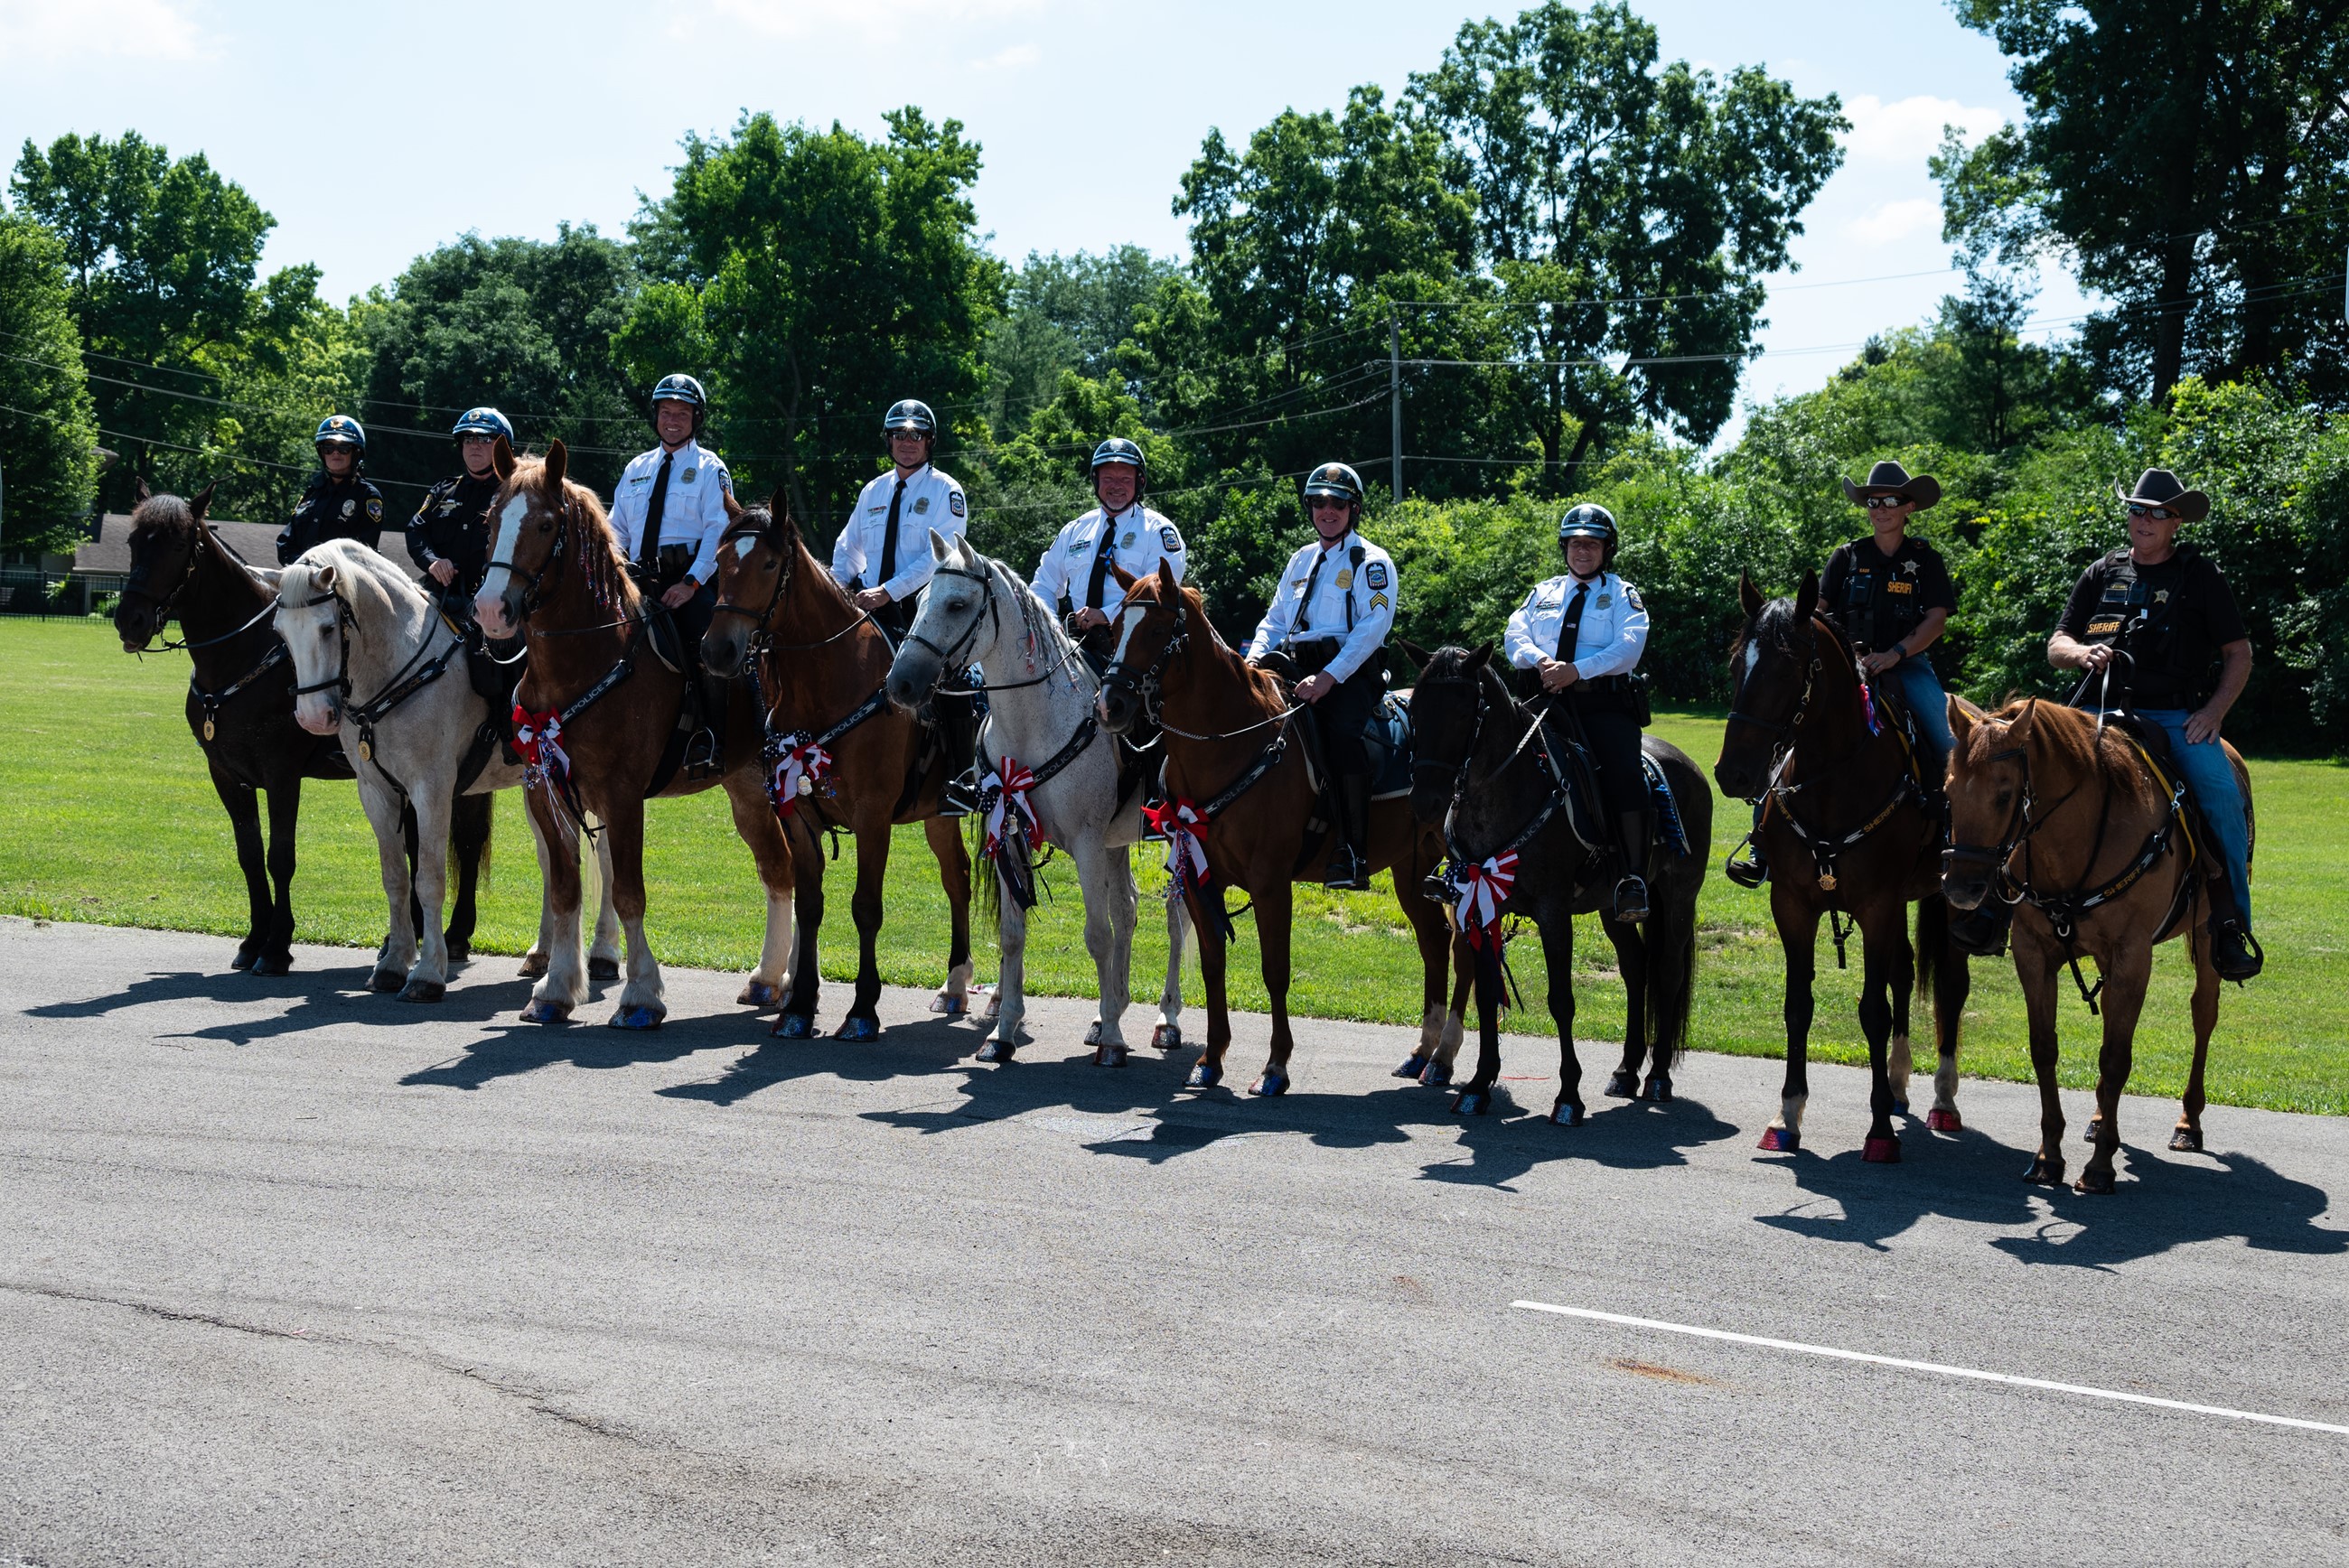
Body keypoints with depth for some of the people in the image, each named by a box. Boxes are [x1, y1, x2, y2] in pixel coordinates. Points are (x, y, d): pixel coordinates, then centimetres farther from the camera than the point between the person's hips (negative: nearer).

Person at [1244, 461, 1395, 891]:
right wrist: (1254, 656, 3)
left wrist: (1329, 677, -22)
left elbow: (1373, 626, -11)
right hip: (1298, 669, 7)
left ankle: (1353, 854, -33)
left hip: (1351, 673, -7)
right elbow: (1276, 619, 26)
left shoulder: (1371, 562, 2)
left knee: (1343, 732, -33)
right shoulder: (1301, 561, 23)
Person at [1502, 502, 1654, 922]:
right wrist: (1539, 660, -10)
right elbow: (1514, 635, 13)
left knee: (1623, 773, -26)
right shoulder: (1543, 592, 23)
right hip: (1548, 699, 3)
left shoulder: (1621, 594, 10)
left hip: (1604, 702, -3)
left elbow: (1628, 647, -6)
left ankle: (1633, 879, -27)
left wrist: (1576, 670, -18)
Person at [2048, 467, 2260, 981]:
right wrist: (2083, 653, -10)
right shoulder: (2101, 575, 16)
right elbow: (2055, 646, 14)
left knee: (2223, 798, -26)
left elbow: (2238, 654, 9)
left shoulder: (2200, 576, 9)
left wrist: (2214, 710, -6)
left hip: (2177, 717, -2)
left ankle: (2231, 924, -14)